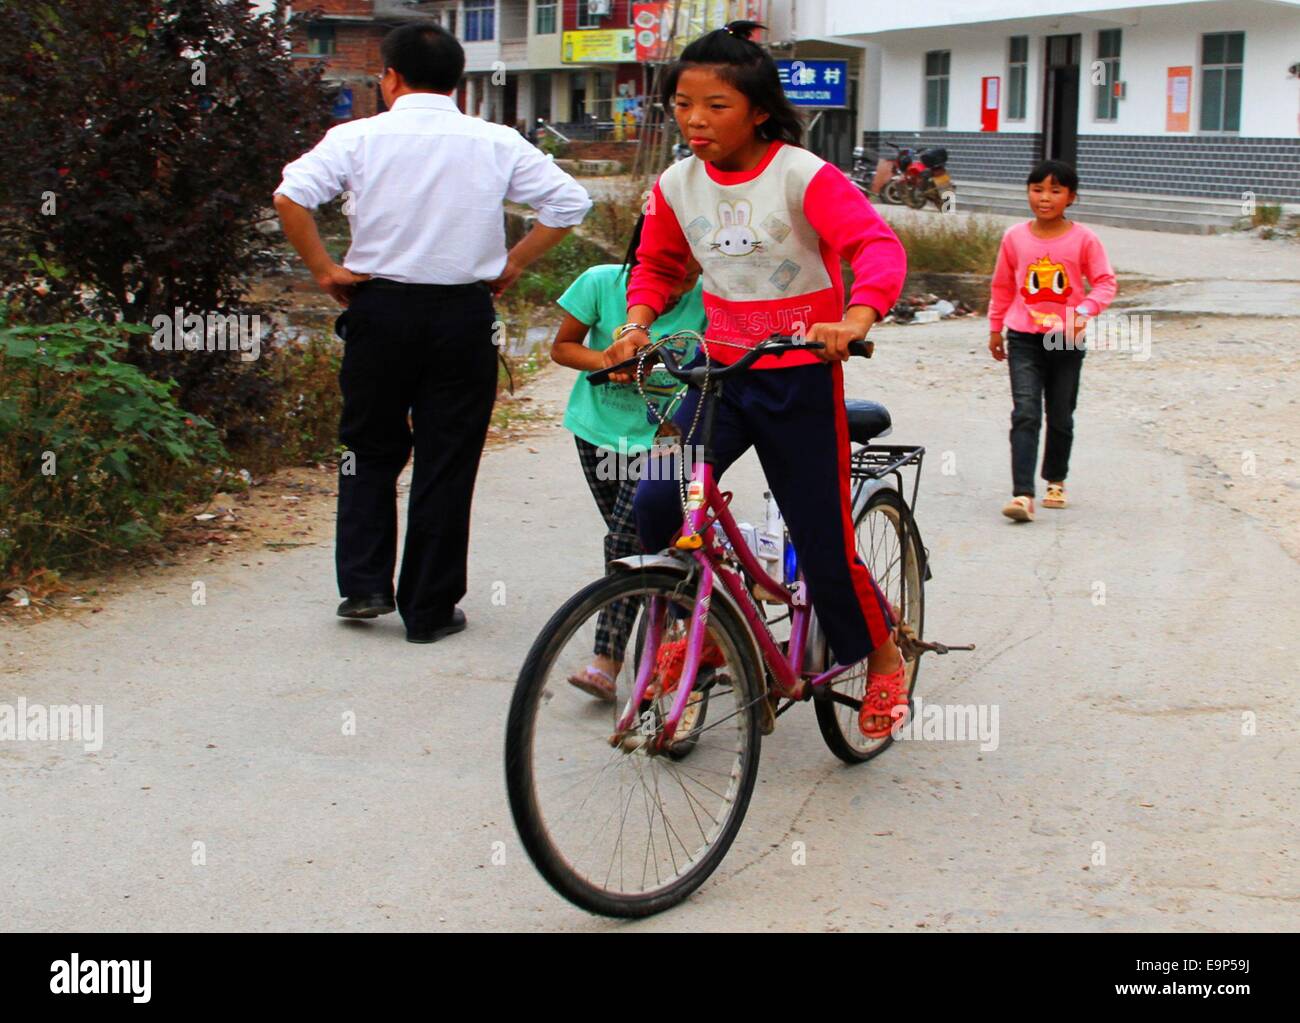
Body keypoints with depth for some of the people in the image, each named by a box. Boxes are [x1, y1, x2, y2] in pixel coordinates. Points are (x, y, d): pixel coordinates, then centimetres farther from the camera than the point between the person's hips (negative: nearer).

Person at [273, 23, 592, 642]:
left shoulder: (360, 137, -3)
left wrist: (324, 270, -4)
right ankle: (429, 610, 12)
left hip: (379, 307, 0)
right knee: (447, 463, 7)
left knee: (371, 451, 17)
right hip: (464, 313, 0)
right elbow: (568, 202, 0)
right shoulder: (496, 144, 1)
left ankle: (363, 585, 10)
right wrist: (512, 264, 6)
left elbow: (290, 196, -14)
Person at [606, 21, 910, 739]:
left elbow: (877, 246, -25)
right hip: (719, 372, 4)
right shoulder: (677, 186, 1)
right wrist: (637, 324, -3)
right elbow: (655, 266, 17)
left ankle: (883, 658, 29)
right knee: (655, 504, -17)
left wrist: (852, 320, -44)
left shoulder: (803, 176, -15)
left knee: (824, 543, 1)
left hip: (800, 376, -4)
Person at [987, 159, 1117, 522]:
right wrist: (995, 329, 17)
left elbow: (1105, 282, -3)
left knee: (1061, 417, 12)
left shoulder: (1084, 239, -5)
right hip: (1024, 339, 0)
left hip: (1067, 340, 0)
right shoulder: (1014, 237, 1)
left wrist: (1084, 311, -21)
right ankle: (1022, 494, -19)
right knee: (1025, 414, -12)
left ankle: (1056, 481, 34)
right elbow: (1002, 285, 13)